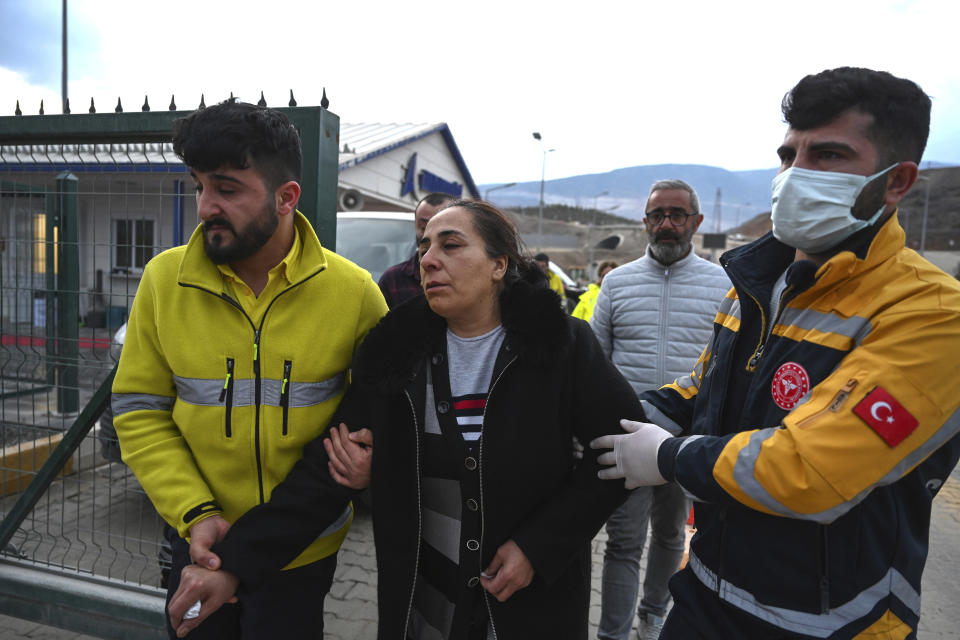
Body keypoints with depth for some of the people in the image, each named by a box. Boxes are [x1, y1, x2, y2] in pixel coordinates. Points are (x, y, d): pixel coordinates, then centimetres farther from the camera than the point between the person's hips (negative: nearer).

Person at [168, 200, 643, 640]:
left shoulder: (563, 348, -13)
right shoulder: (397, 352, -8)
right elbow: (324, 468, -8)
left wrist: (538, 546, -15)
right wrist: (236, 563, -16)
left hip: (537, 597, -1)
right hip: (423, 595, 2)